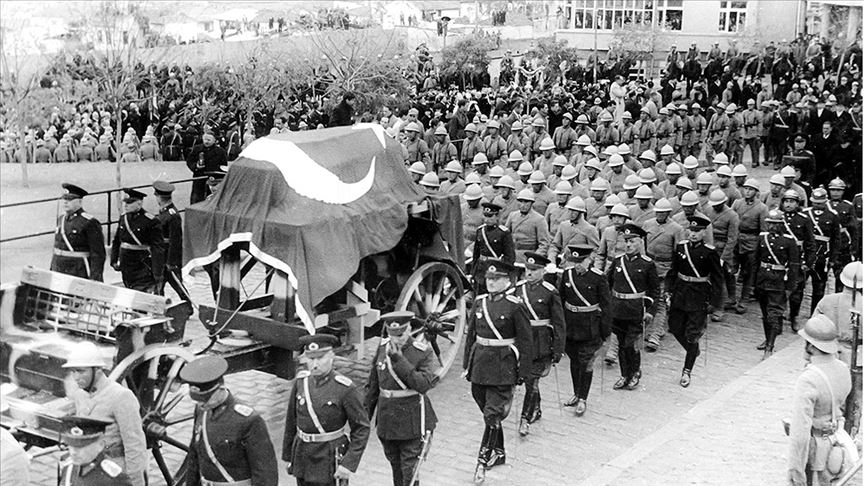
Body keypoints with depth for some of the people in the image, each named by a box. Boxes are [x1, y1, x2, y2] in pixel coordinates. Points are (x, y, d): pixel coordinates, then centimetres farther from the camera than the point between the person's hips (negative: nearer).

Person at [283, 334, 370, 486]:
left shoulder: (345, 388, -18)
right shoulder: (301, 381, -3)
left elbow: (361, 428, -13)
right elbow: (292, 421, 7)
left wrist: (349, 464, -19)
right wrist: (288, 455, 12)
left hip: (329, 460, -5)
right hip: (302, 455, 5)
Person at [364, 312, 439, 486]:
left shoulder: (424, 352, -14)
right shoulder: (382, 347, 1)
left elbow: (424, 384, -26)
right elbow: (373, 383, 12)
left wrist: (399, 361, -28)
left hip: (412, 421, -5)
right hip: (386, 418, 5)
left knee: (410, 469, -2)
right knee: (395, 464, 19)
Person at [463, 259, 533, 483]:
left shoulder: (515, 306, -10)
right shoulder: (479, 302, 6)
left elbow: (526, 341, -8)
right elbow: (471, 335, 13)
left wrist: (523, 372, -10)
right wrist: (467, 364, 11)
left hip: (503, 366, -6)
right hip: (480, 362, 6)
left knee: (493, 415, -8)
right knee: (488, 412, 16)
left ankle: (483, 461, -2)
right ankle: (499, 452, 33)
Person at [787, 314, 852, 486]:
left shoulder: (807, 381, -30)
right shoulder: (843, 370, -5)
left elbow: (800, 431, -29)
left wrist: (795, 469, -23)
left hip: (812, 451, -7)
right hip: (834, 443, 7)